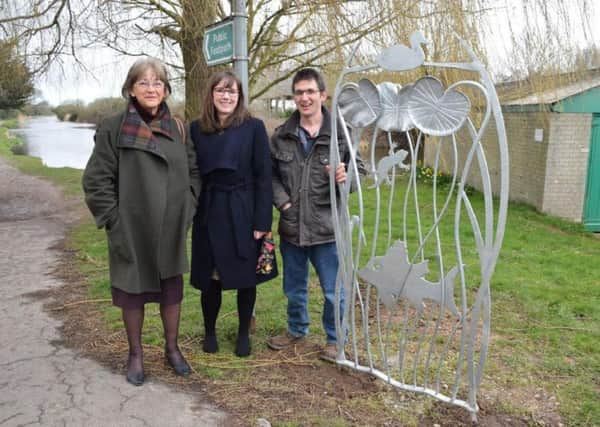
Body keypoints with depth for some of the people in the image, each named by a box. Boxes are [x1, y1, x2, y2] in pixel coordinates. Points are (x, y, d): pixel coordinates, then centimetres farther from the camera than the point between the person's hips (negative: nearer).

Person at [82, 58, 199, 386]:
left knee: (172, 289, 13)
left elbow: (192, 171, 12)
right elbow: (96, 180, -7)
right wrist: (113, 220, -10)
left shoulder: (176, 128, 4)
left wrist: (187, 209, 4)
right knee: (133, 290, 10)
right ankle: (135, 354, 30)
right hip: (131, 230, -3)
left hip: (171, 230, 3)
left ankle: (172, 348, 33)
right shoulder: (113, 128, -8)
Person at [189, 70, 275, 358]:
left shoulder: (253, 127, -5)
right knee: (209, 279, 9)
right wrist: (190, 213, 0)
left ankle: (244, 334, 28)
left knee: (246, 278, 9)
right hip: (208, 214, 2)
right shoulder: (196, 129, 3)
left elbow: (263, 176, -6)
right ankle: (209, 332, 31)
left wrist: (262, 221, -10)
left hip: (243, 214, -2)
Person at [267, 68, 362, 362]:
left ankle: (335, 338, 30)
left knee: (333, 290, 8)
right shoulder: (281, 135, 5)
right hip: (291, 227, 4)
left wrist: (346, 178, -24)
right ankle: (297, 329, 43)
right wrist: (282, 201, -4)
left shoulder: (341, 134, -6)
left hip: (327, 227, -3)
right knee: (294, 288, 20)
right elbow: (271, 174, 11)